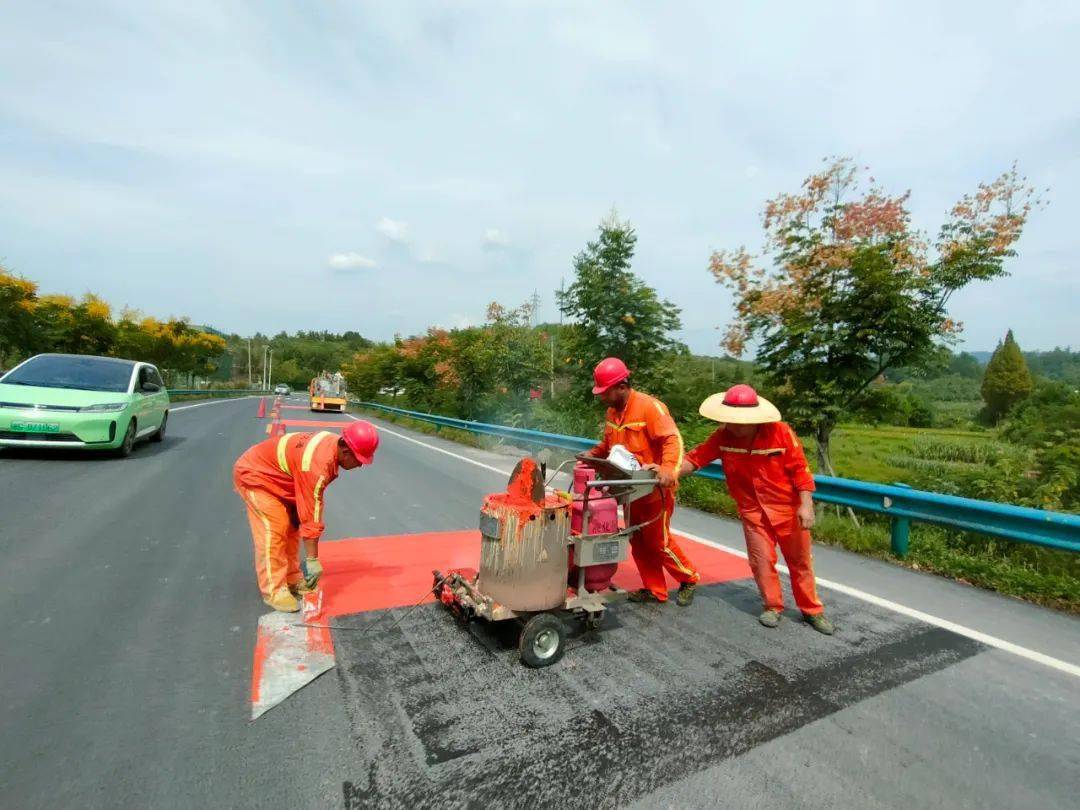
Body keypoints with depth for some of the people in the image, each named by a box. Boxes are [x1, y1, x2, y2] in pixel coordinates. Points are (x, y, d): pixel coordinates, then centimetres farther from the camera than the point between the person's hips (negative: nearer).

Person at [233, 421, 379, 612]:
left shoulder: (333, 443, -11)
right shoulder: (316, 465, -38)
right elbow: (311, 516, -33)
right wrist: (312, 559, -26)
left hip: (271, 473, 9)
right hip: (253, 475, -9)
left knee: (291, 526, 8)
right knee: (273, 531, -14)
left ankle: (292, 580, 18)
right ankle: (274, 591, -5)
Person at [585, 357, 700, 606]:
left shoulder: (649, 406, -20)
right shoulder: (613, 411, 5)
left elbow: (672, 439, -27)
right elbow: (609, 444, 19)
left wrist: (667, 470, -40)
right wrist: (593, 454, 3)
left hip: (655, 488, -8)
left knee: (658, 541, 4)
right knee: (637, 541, 14)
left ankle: (689, 579, 28)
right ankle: (655, 589, 29)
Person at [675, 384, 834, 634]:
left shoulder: (780, 432, -18)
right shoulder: (723, 436, -12)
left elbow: (800, 469, -13)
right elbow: (696, 457, -12)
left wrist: (806, 505, -15)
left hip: (788, 507, -1)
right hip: (752, 511, 2)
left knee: (800, 561, 13)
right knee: (762, 560, 6)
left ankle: (812, 610, 31)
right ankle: (773, 607, 28)